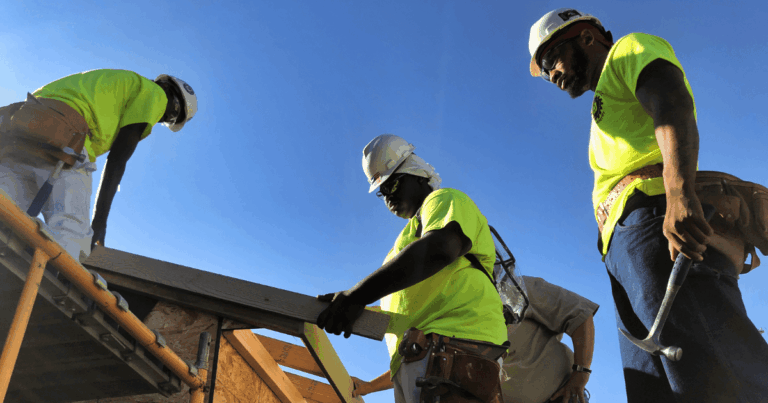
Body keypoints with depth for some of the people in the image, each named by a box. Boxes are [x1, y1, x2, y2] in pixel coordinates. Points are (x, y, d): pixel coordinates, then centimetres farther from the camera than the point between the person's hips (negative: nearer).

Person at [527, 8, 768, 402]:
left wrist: (679, 193, -26)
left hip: (652, 221, -9)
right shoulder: (608, 113, 41)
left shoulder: (629, 50, 15)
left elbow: (673, 103, -8)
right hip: (626, 251, 9)